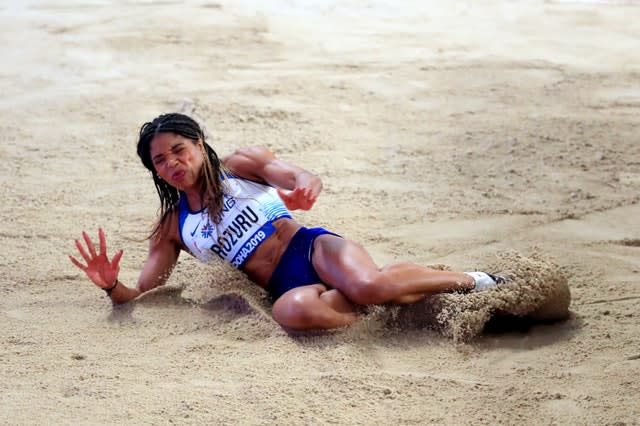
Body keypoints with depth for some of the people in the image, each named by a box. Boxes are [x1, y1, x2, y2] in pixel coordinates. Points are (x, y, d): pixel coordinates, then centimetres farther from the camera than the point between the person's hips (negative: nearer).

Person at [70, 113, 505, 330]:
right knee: (291, 311, -40)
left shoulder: (240, 166, 10)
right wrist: (112, 286, -10)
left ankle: (468, 281, -14)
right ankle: (394, 300, -23)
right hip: (286, 285, 1)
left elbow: (306, 179, -4)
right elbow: (141, 296, 14)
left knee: (367, 285, -37)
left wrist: (304, 188, -31)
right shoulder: (173, 228, 18)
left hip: (312, 247, -1)